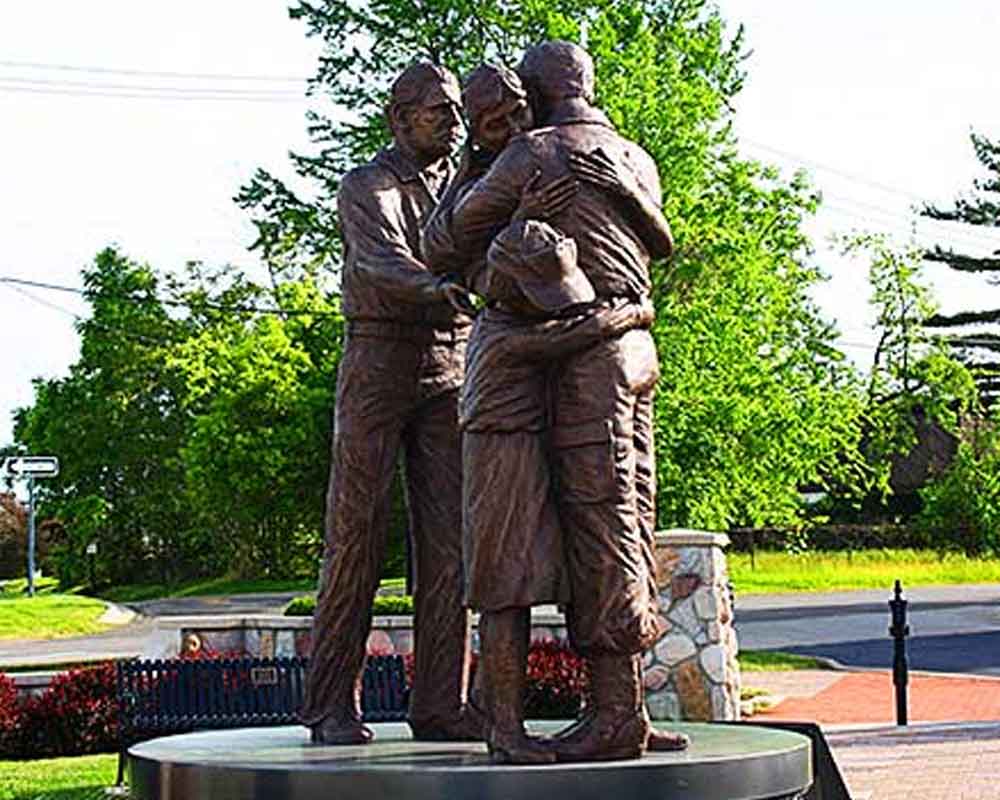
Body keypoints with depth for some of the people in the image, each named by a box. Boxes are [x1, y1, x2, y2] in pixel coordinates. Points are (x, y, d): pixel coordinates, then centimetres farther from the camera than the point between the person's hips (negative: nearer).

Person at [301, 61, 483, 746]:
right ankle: (332, 706, -2)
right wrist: (440, 289, -44)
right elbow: (382, 264, -22)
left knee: (447, 539, -4)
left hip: (448, 373, 5)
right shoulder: (364, 189, -2)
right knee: (358, 535, -7)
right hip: (378, 364, -4)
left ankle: (440, 706, -2)